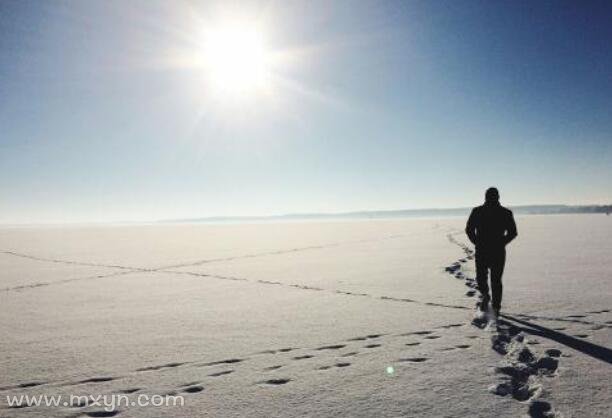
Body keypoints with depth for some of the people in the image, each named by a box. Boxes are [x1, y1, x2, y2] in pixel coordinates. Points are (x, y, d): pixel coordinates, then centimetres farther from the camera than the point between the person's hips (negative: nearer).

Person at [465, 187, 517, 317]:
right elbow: (513, 232, 0)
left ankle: (485, 294, -10)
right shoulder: (506, 213, 1)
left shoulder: (477, 211, -1)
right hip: (498, 251, 1)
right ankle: (496, 307, 12)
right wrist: (501, 243, 11)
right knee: (496, 279, 13)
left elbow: (469, 230, -3)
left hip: (481, 251, -1)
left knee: (481, 277, 17)